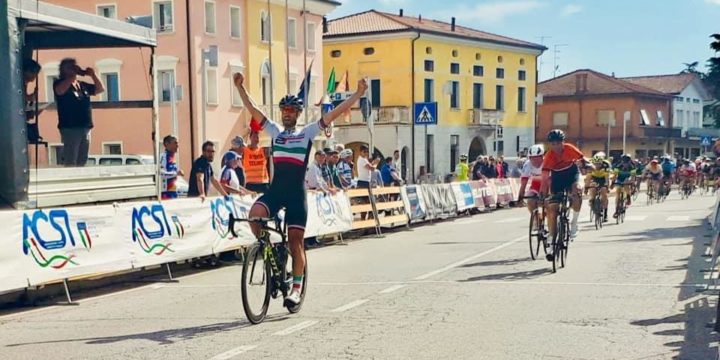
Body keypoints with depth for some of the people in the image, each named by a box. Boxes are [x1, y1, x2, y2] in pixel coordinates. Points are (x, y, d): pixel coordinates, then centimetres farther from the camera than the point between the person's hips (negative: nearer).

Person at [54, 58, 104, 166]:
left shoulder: (83, 85, 17)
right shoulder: (60, 83, -1)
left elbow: (100, 89, 20)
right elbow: (60, 91, -23)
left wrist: (93, 75, 5)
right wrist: (73, 75, -18)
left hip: (85, 128, 7)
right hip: (70, 128, -7)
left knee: (82, 161, 12)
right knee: (70, 162, -8)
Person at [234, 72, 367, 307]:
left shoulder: (307, 133, 5)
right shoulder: (275, 131, 13)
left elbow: (334, 113, 0)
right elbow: (253, 109, 12)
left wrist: (358, 94, -5)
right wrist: (240, 87, 5)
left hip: (296, 193, -2)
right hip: (275, 190, 2)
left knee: (295, 242, -2)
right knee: (255, 214, -26)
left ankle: (297, 287, 8)